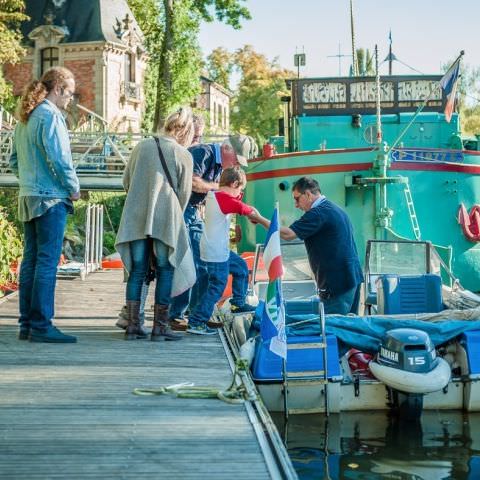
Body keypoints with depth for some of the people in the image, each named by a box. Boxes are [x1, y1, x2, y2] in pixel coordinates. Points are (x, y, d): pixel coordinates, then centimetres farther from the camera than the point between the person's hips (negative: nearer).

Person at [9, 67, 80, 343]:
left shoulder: (25, 118, 14)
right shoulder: (50, 116, -13)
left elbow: (14, 160, 19)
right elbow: (59, 158, -18)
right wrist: (74, 189, -6)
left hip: (28, 197, 9)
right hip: (51, 197, -9)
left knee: (31, 260, 11)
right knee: (48, 261, -7)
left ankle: (27, 324, 15)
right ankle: (41, 325, -6)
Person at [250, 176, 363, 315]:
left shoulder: (319, 213, -15)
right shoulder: (335, 209, 17)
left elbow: (288, 234, -20)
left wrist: (259, 219, -12)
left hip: (337, 283, -10)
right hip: (352, 278, 10)